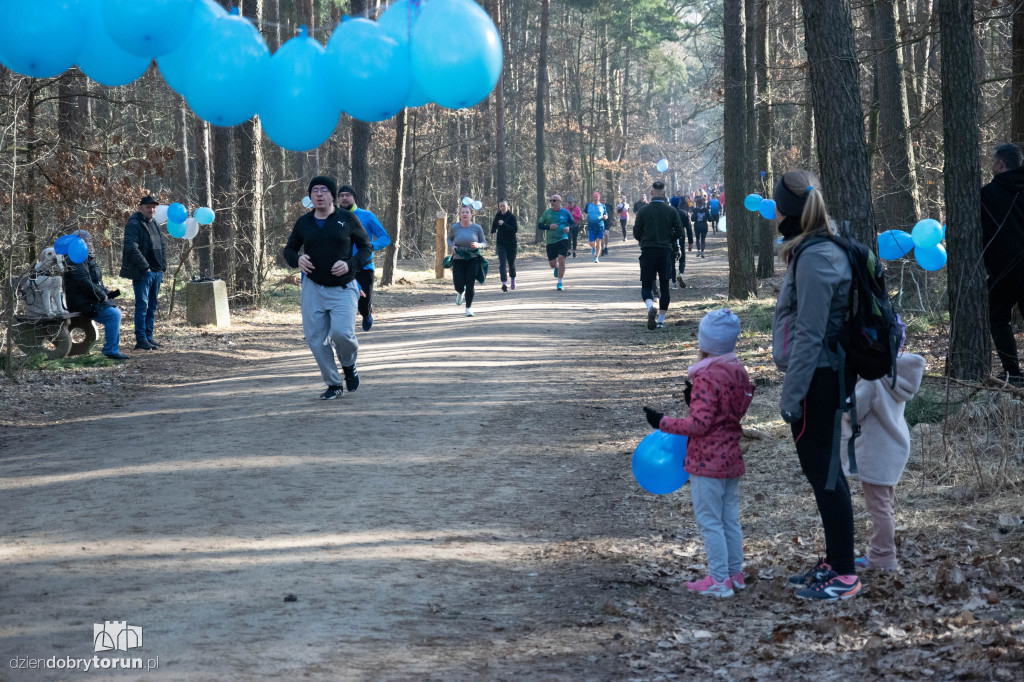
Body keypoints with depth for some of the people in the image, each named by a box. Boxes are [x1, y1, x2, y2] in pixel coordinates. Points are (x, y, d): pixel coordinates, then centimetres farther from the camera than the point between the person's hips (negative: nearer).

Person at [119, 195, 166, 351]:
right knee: (142, 305, -9)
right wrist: (145, 267, -19)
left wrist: (163, 266, 14)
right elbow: (132, 248, -19)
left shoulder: (154, 224, 18)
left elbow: (161, 246, 26)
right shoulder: (134, 225, -10)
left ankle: (148, 337, 16)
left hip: (156, 272, 9)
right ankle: (141, 340, -9)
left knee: (152, 307, 10)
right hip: (142, 273, -8)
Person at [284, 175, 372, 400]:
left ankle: (349, 365, 13)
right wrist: (297, 260, -6)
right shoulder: (303, 223, 7)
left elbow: (367, 247, 4)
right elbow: (289, 249, 18)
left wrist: (350, 264, -14)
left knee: (341, 332, -20)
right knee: (315, 339, -2)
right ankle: (333, 385, 13)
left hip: (343, 289, -3)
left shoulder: (347, 219, 0)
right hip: (313, 289, 3)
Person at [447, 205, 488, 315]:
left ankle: (469, 308, 9)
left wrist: (478, 245, -19)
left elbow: (484, 243, 4)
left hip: (473, 259, -1)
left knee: (470, 284, -8)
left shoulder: (477, 228, -3)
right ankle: (460, 293, 34)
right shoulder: (454, 227, -3)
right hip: (458, 260, 1)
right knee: (459, 285, -5)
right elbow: (449, 239, 14)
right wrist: (451, 246, -8)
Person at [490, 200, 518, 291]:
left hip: (511, 243, -2)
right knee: (502, 263, -14)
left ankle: (513, 280, 38)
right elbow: (494, 226, 21)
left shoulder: (512, 216, -9)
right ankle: (504, 283, -24)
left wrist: (504, 224, -27)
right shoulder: (498, 216, 3)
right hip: (501, 243, 2)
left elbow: (515, 229, -19)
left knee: (511, 263, 11)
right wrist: (492, 232, 1)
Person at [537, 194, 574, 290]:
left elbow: (573, 223, 14)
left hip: (563, 240, -2)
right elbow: (539, 226, 6)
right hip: (550, 241, 2)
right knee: (552, 263, 4)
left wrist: (569, 227, -9)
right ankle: (556, 268, 44)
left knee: (561, 260, -15)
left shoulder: (565, 212, 2)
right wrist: (549, 227, -12)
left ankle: (559, 283, -4)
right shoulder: (547, 213, 3)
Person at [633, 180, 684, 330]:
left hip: (647, 251, -1)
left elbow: (636, 234, -1)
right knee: (664, 286, 11)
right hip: (665, 252, 1)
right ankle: (661, 319, 10)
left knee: (646, 285, 3)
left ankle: (650, 307, -27)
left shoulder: (643, 212, -3)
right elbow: (679, 232, -1)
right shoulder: (671, 211, 0)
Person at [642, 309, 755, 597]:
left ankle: (719, 580, 2)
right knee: (730, 519, 16)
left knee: (710, 521, -1)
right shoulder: (739, 371, 5)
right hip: (732, 457, 8)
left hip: (707, 460, -8)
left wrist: (664, 422, -15)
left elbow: (699, 424, -23)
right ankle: (735, 573, 23)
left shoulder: (706, 378, -21)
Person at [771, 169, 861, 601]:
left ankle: (843, 575, 3)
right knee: (823, 469, 17)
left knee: (821, 471, -3)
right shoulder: (824, 250, 12)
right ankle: (834, 561, 27)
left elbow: (809, 336, -21)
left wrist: (791, 395, -18)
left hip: (817, 378, -10)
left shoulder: (815, 259, -20)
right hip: (830, 375, 10)